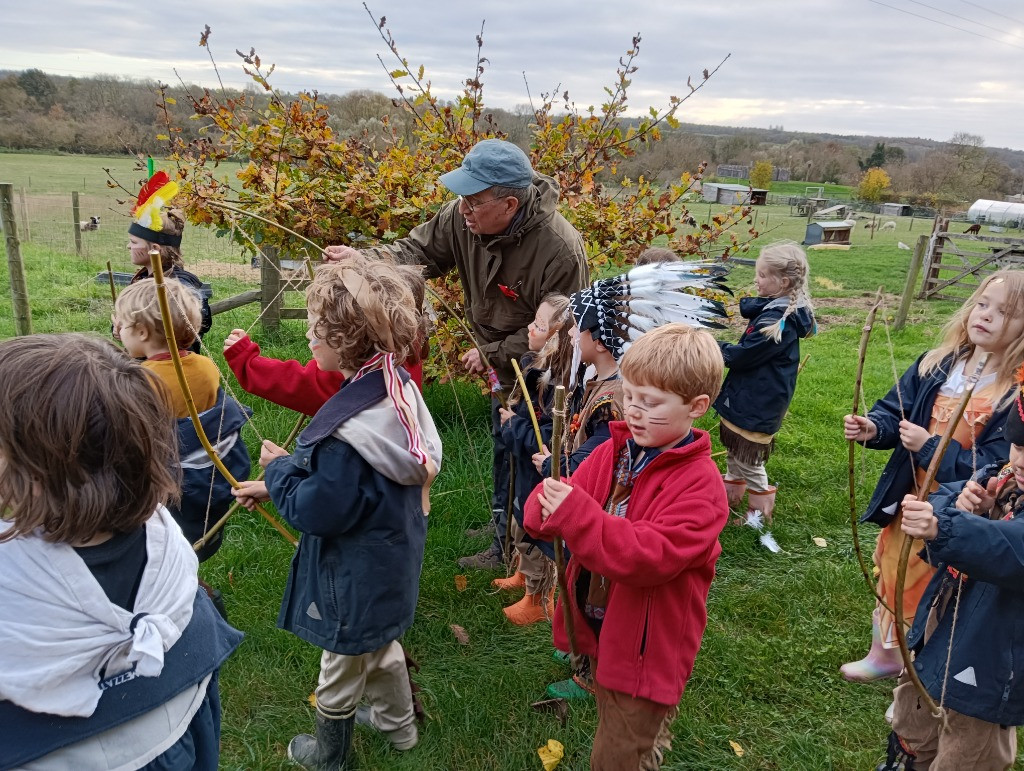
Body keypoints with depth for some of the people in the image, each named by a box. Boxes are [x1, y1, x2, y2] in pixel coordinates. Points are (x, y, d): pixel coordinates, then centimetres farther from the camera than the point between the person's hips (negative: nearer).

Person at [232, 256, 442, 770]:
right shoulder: (397, 390, -8)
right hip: (391, 561, 8)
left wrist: (279, 469, -10)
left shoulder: (347, 432, -36)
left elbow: (316, 512, -26)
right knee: (382, 646, 32)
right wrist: (280, 483, 4)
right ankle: (398, 724, 55)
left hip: (355, 579, -8)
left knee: (340, 669, 19)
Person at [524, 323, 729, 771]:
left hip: (647, 648, -7)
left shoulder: (699, 485, -23)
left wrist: (577, 515, -39)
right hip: (601, 630, 7)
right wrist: (547, 507, -28)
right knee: (613, 732, 29)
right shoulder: (613, 451, -3)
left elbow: (650, 557, -33)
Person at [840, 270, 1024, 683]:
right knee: (892, 579, 23)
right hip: (908, 501, 5)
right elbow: (894, 410, -1)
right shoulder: (935, 364, -5)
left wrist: (929, 446, -28)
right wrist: (873, 427, -22)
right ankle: (884, 655, 48)